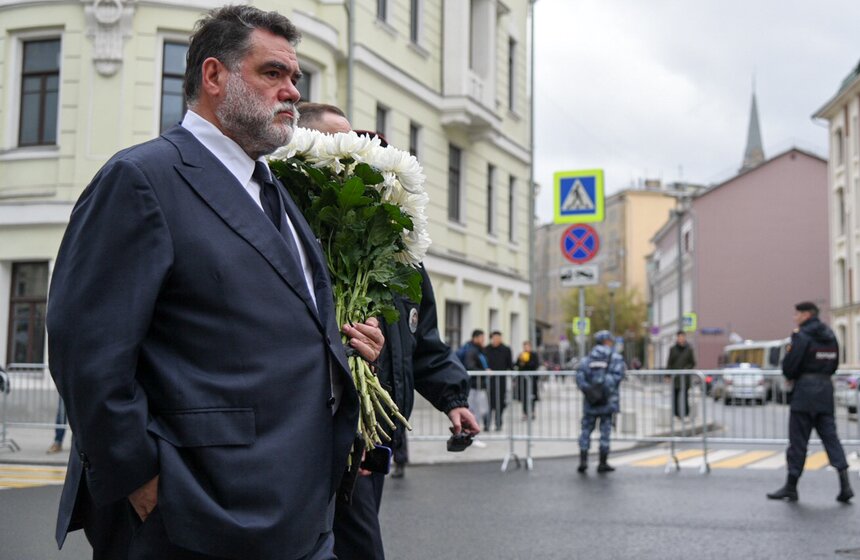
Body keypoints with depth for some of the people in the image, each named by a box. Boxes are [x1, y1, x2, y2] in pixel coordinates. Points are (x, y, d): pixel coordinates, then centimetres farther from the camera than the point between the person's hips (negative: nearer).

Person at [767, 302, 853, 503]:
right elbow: (834, 365, 18)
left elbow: (789, 366, -14)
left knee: (798, 439, 0)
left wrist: (791, 377, 6)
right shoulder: (830, 336, 13)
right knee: (830, 435, 7)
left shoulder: (802, 336, -11)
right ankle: (845, 483, -4)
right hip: (826, 388, 7)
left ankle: (791, 487, 7)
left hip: (805, 389, -7)